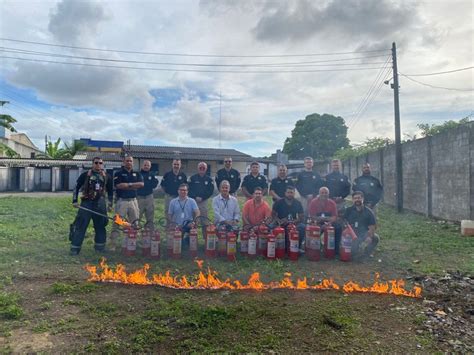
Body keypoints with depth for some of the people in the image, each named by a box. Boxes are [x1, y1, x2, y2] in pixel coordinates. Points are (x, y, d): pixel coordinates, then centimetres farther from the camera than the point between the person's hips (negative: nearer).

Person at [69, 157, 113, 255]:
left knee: (100, 226, 10)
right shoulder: (85, 175, 0)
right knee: (80, 226, -3)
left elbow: (110, 191, 14)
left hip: (100, 205, 3)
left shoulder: (107, 177, 7)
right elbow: (76, 187, 5)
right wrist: (75, 201, -2)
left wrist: (110, 204, 10)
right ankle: (75, 248, 4)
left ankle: (100, 246, 24)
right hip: (86, 203, -2)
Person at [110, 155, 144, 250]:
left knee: (135, 223, 7)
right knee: (117, 223, -5)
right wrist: (131, 185, -6)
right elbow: (118, 185, -12)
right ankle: (113, 244, 0)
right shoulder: (119, 173, 3)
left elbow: (141, 184, -3)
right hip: (122, 201, -4)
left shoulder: (137, 174, 13)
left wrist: (127, 185, -8)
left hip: (133, 200, 4)